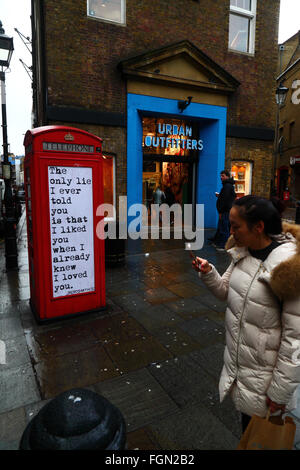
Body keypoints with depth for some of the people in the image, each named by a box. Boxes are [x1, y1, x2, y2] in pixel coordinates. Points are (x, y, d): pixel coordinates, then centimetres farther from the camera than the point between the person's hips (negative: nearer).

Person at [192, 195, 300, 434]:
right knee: (246, 425, 27)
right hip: (237, 361, 6)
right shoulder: (243, 252, -4)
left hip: (264, 376, -6)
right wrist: (208, 272, -12)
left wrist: (280, 393, -15)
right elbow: (226, 291, 8)